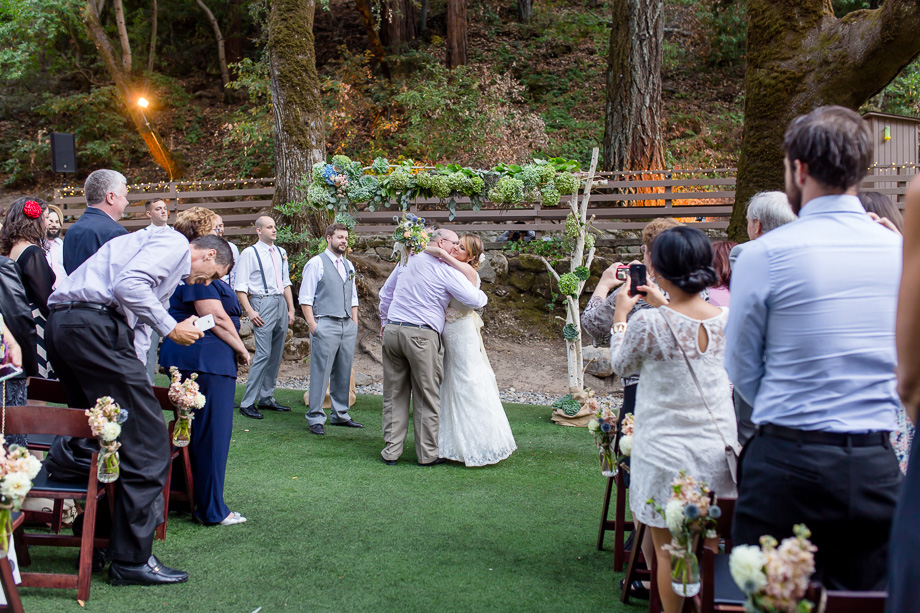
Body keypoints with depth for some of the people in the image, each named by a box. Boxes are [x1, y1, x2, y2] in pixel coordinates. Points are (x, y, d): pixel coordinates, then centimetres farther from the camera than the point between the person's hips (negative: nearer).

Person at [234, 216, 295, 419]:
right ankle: (248, 403, -9)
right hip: (262, 303, -7)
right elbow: (240, 286, -7)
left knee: (276, 354, 9)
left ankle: (266, 398, 19)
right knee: (263, 353, -13)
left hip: (281, 303, 7)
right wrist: (249, 311, -16)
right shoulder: (250, 253, -3)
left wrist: (291, 309, 15)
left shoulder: (281, 253, 16)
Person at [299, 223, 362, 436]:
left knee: (343, 373, 10)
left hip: (347, 325, 6)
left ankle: (340, 415, 19)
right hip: (326, 325, -6)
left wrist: (355, 323, 14)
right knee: (321, 373, -5)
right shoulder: (316, 263, -2)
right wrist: (313, 326, -11)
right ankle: (315, 418, 2)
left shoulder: (348, 265, 18)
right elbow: (305, 298, -5)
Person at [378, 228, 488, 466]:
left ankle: (391, 451, 14)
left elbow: (385, 293, 23)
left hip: (393, 331, 6)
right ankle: (427, 454, 11)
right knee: (427, 397, 5)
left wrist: (385, 321, 34)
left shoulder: (408, 260, 14)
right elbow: (474, 300, -8)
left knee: (394, 395, 11)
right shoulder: (446, 270, -4)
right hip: (423, 335, -6)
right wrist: (483, 296, 15)